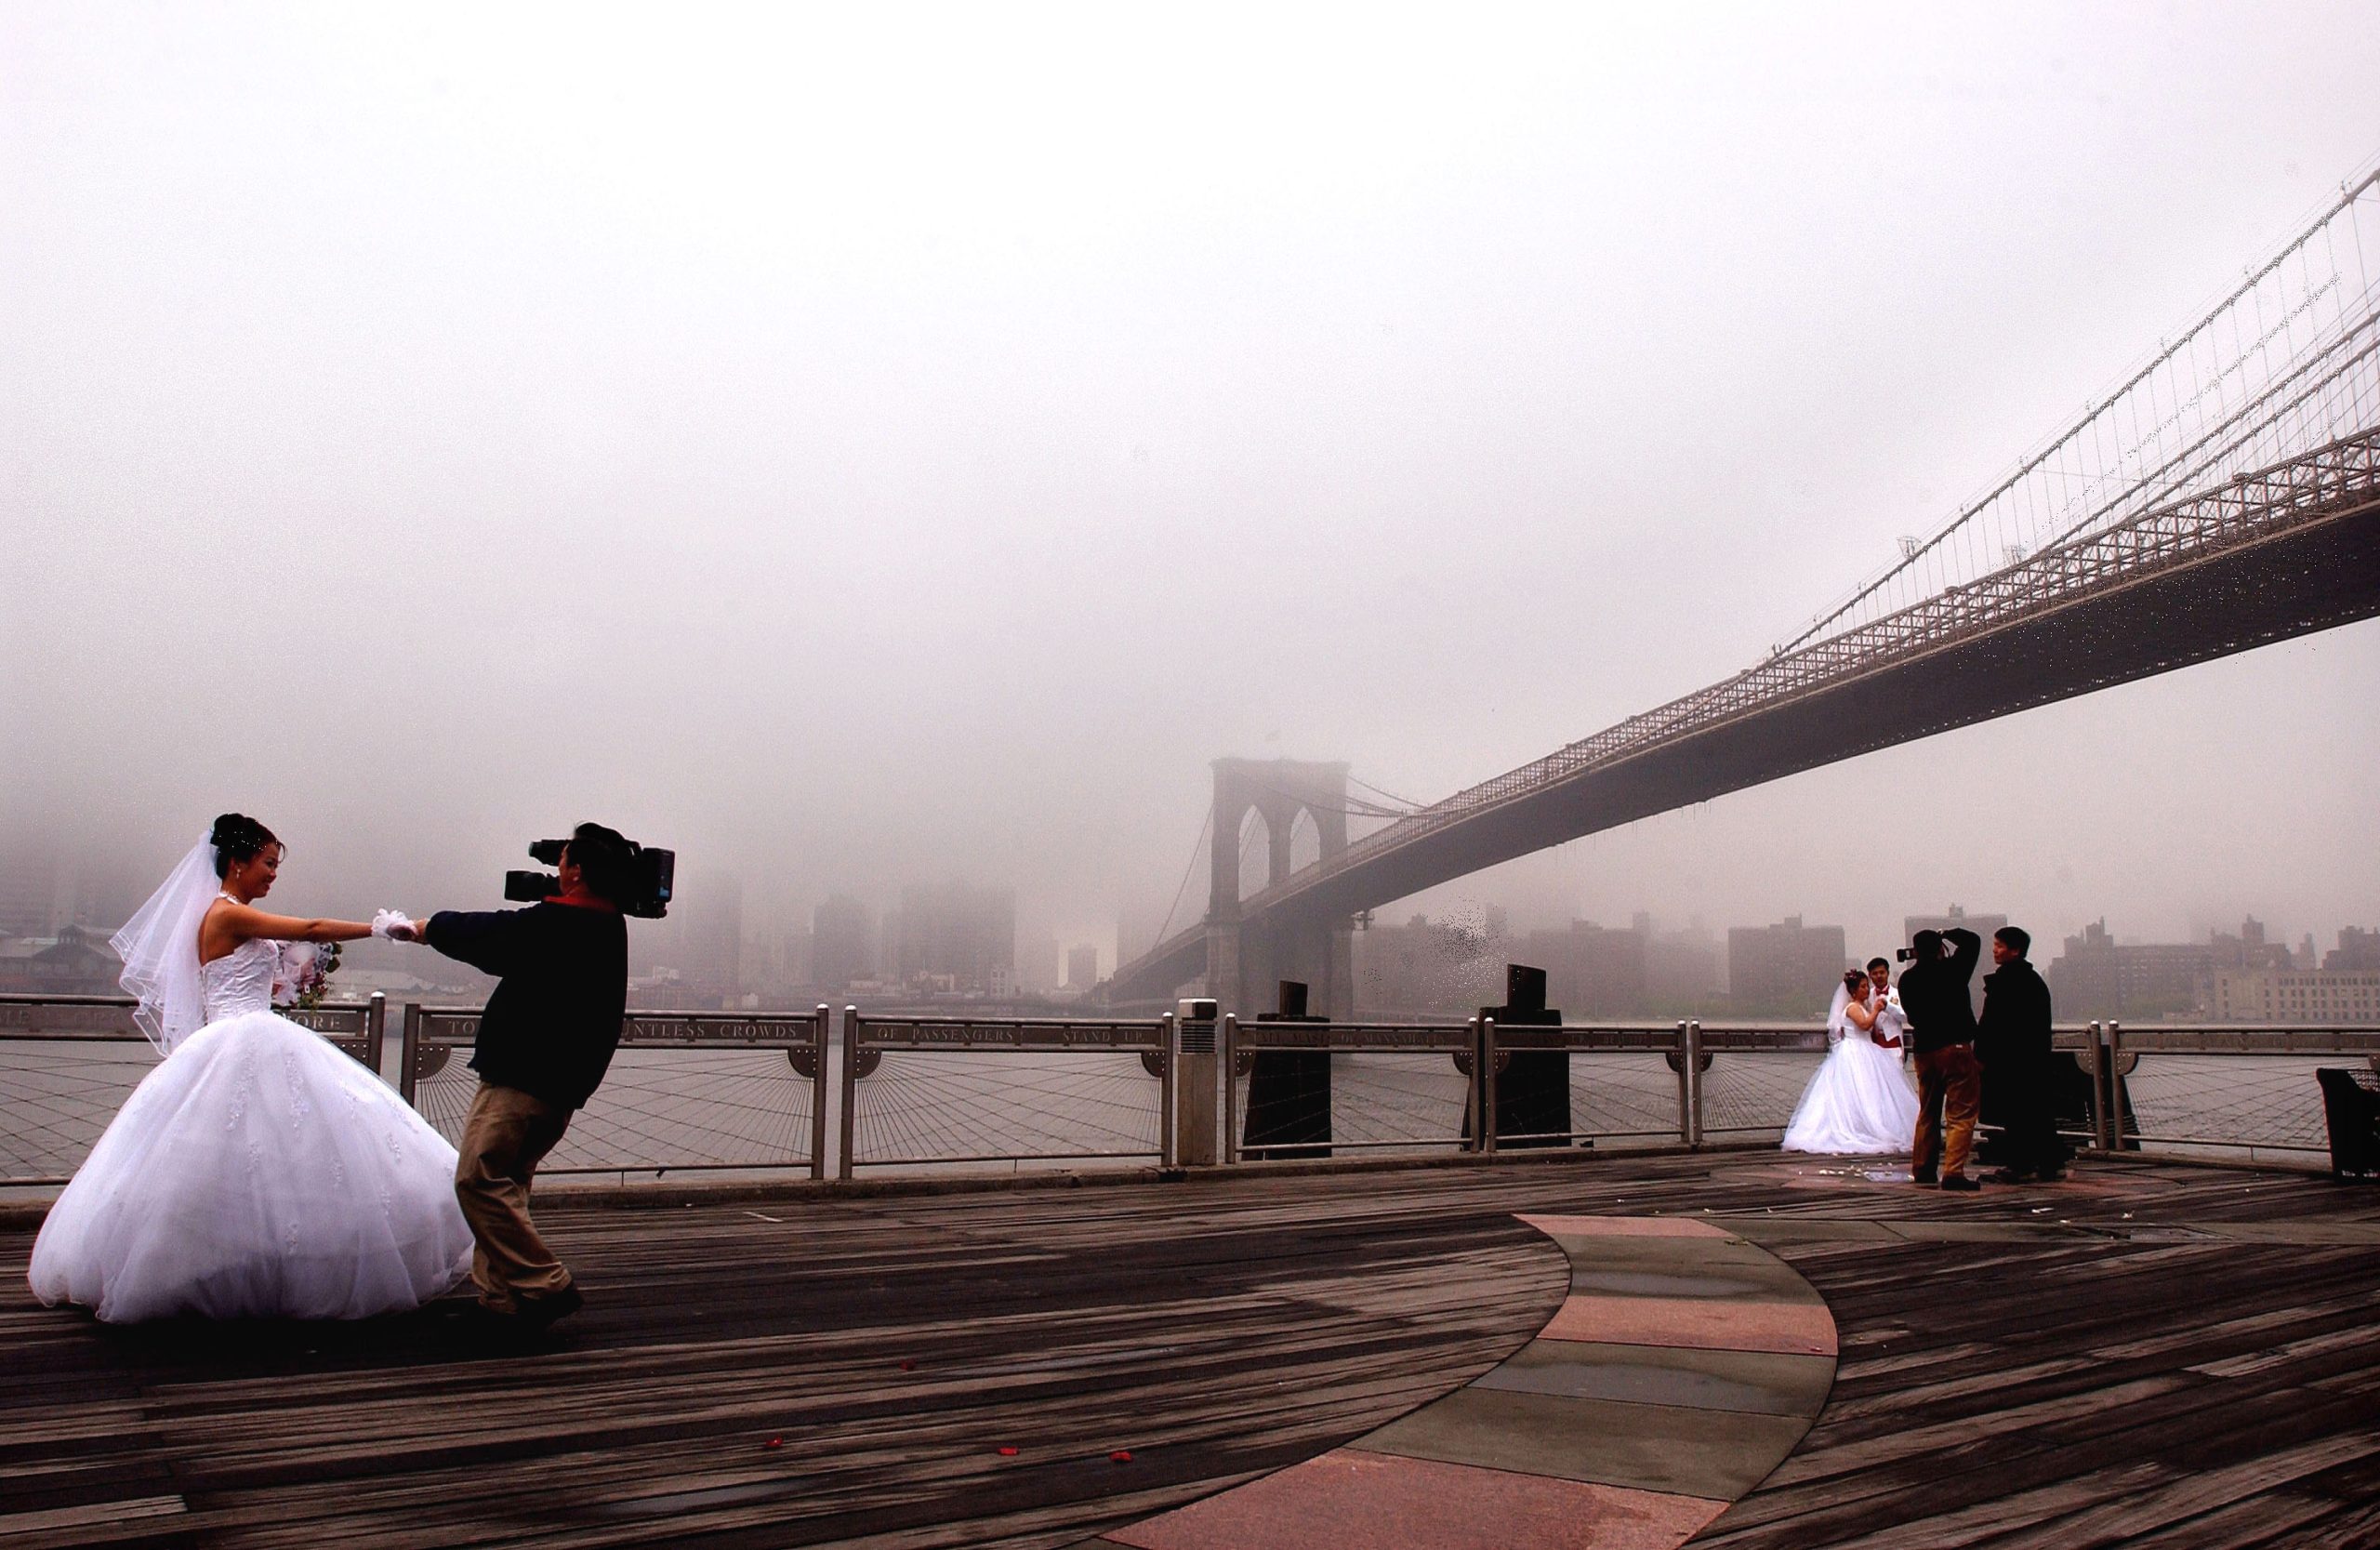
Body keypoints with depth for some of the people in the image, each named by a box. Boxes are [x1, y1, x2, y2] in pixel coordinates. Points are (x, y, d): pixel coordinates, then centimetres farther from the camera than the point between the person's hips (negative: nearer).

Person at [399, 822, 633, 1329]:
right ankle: (502, 1293, 19)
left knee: (478, 1179, -9)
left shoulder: (548, 925, -17)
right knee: (507, 1181, 18)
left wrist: (427, 927, 14)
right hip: (565, 1084, 10)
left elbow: (473, 935, -4)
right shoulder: (609, 927, 10)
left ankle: (544, 1284, -11)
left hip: (520, 1078, -10)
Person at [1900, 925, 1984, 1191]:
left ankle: (1922, 1169, 25)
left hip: (1923, 1050, 5)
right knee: (1961, 1114, -6)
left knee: (1927, 1114, 18)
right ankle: (1953, 1172, -17)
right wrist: (1948, 934, 17)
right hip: (1956, 1047, -5)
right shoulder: (1951, 970, -8)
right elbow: (1973, 940, 5)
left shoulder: (1907, 979, 4)